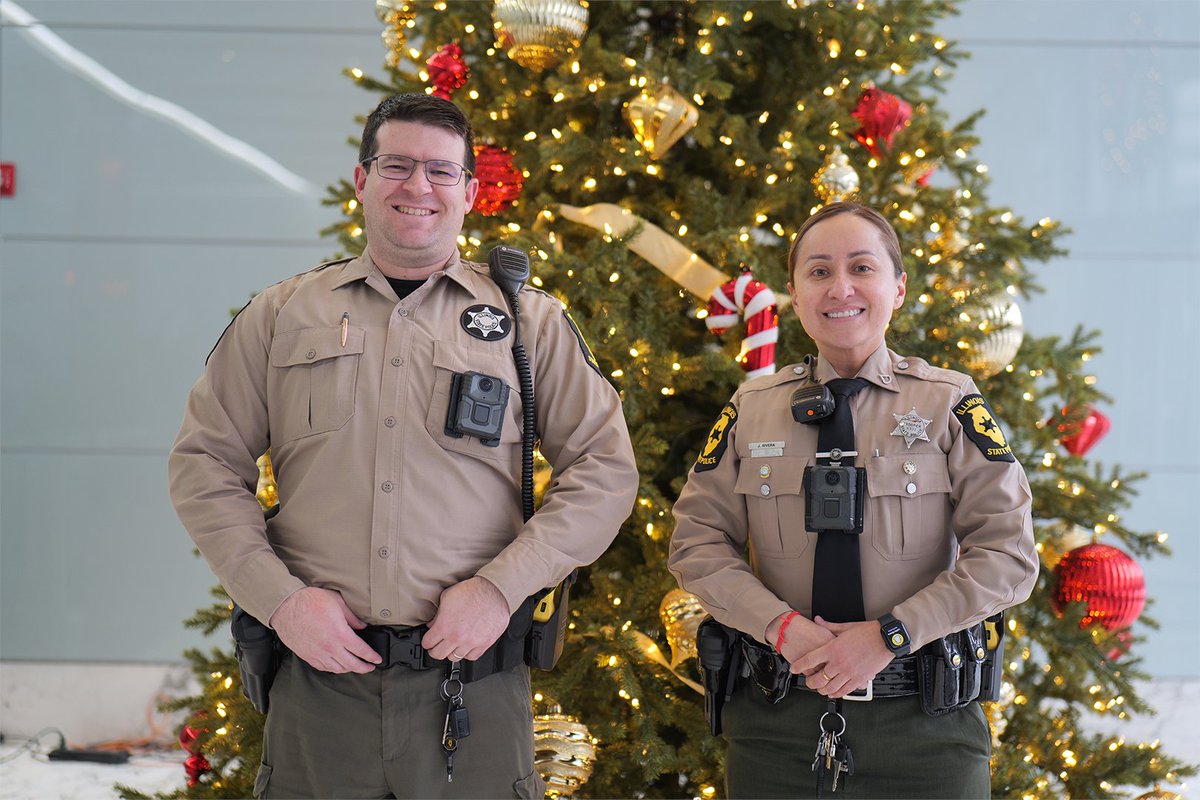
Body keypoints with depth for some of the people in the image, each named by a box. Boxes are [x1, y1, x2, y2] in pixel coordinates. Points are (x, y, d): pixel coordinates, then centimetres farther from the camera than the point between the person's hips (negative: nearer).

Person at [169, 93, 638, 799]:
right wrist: (278, 596, -5)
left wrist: (502, 585, -9)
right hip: (319, 679, 1)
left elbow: (606, 469, 3)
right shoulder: (282, 315, 10)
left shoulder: (532, 322, 7)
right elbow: (205, 462, 9)